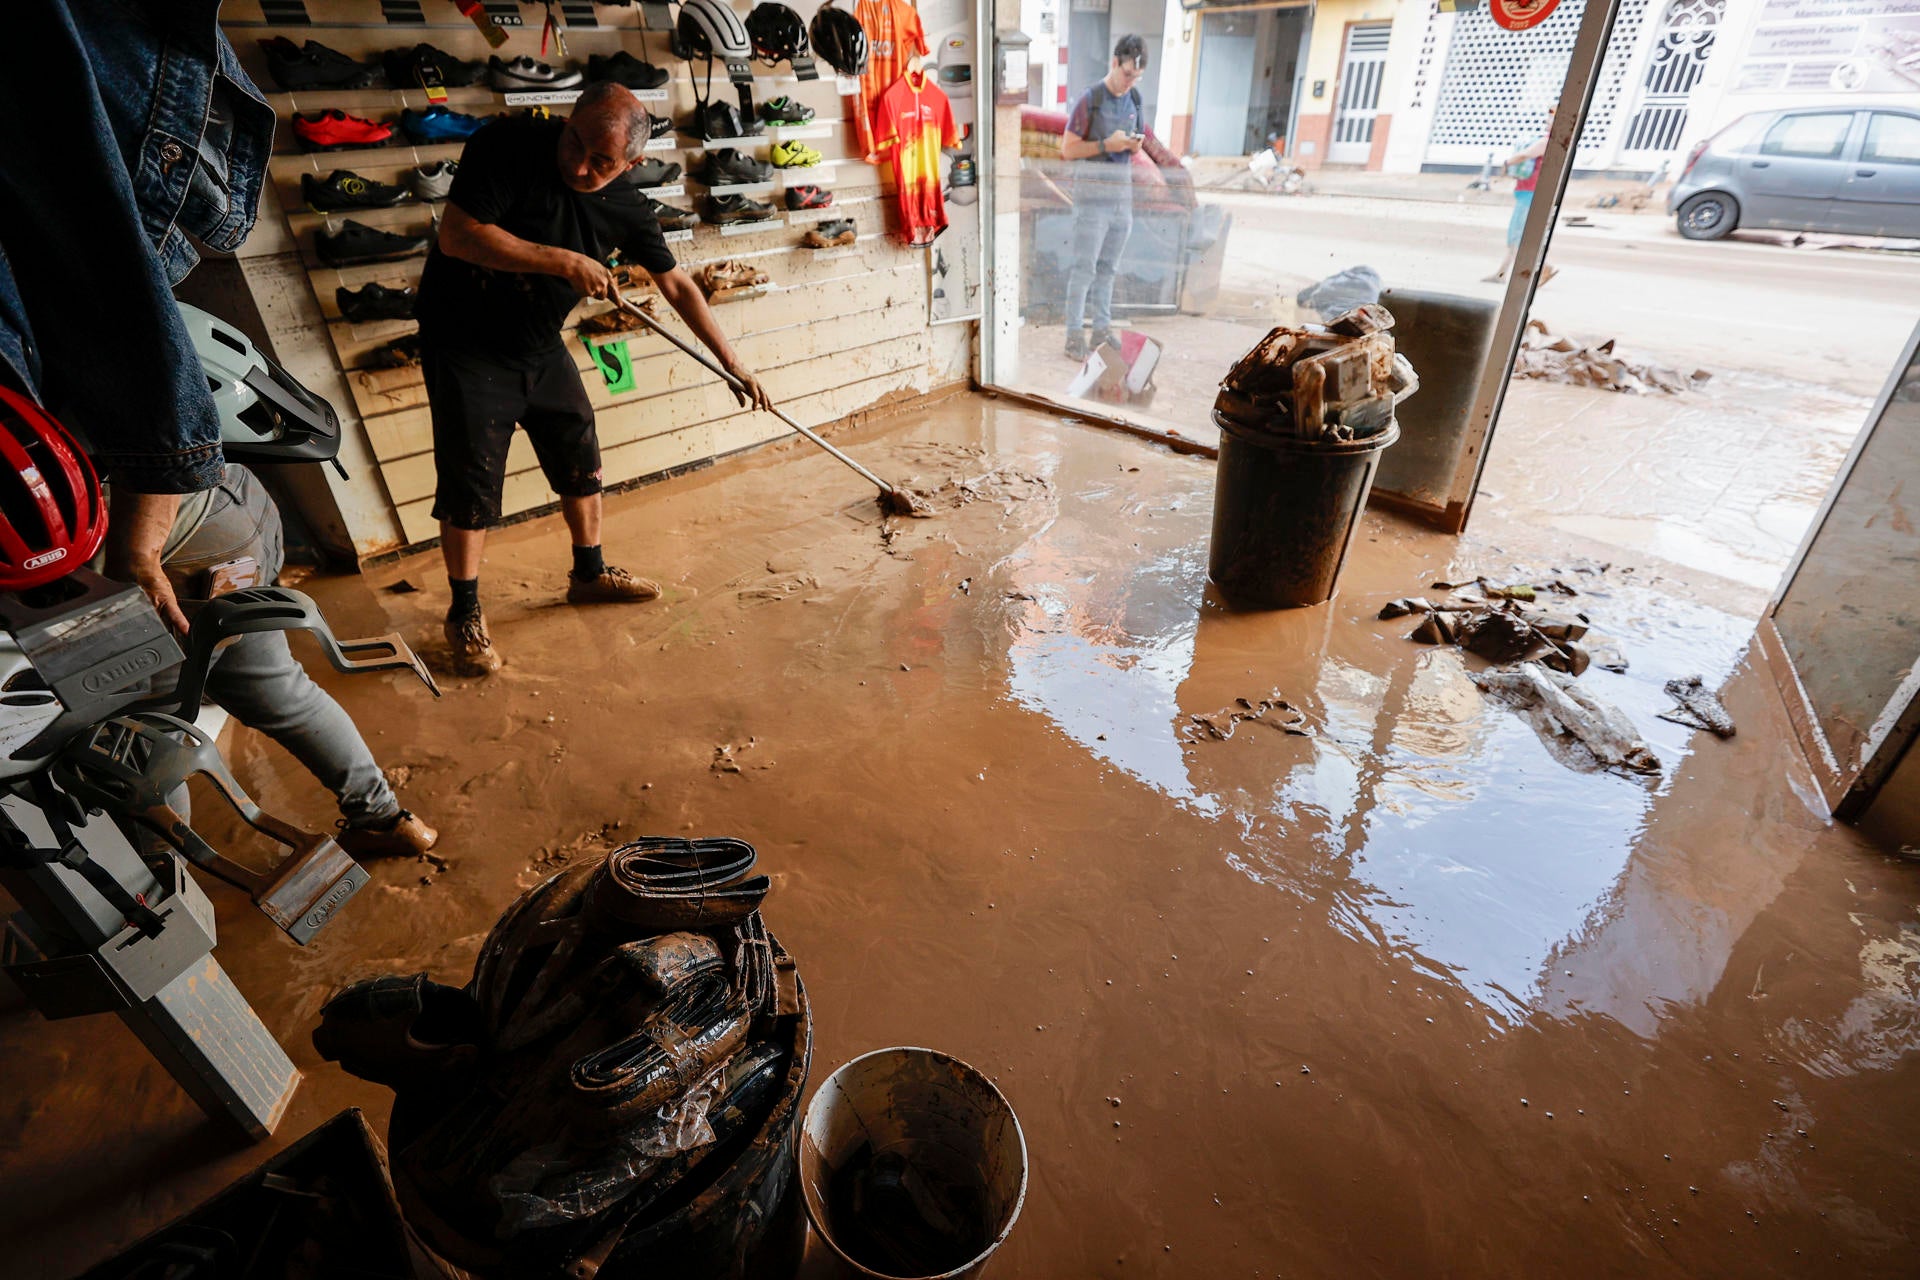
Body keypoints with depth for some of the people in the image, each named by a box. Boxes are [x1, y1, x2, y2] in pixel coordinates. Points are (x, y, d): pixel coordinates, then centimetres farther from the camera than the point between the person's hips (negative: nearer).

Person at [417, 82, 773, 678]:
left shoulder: (626, 206, -6)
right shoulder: (509, 147, -21)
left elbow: (678, 285, 3)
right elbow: (456, 235, -27)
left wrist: (732, 364, 3)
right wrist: (564, 261, -31)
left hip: (541, 348, 5)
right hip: (464, 345, -5)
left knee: (581, 463, 13)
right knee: (469, 488, -2)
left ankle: (589, 574, 36)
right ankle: (465, 613, 16)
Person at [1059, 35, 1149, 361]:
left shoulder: (1135, 101, 12)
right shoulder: (1090, 100, -5)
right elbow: (1067, 150, -7)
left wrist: (1135, 146, -4)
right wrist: (1106, 144, -17)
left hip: (1122, 196, 6)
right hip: (1091, 196, -5)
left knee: (1108, 268, 8)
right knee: (1084, 267, -6)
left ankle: (1102, 330, 13)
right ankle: (1074, 334, -2)